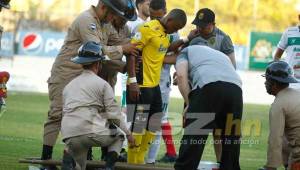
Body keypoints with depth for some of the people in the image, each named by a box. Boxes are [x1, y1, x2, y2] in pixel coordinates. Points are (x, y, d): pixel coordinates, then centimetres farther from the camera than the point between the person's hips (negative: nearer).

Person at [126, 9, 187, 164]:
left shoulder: (164, 32, 12)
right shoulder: (148, 29, -16)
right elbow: (131, 53, -19)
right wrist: (132, 81, -23)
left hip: (154, 86, 10)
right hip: (139, 87, -10)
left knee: (153, 125, 14)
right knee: (138, 125, -4)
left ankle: (139, 160, 25)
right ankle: (132, 163, 4)